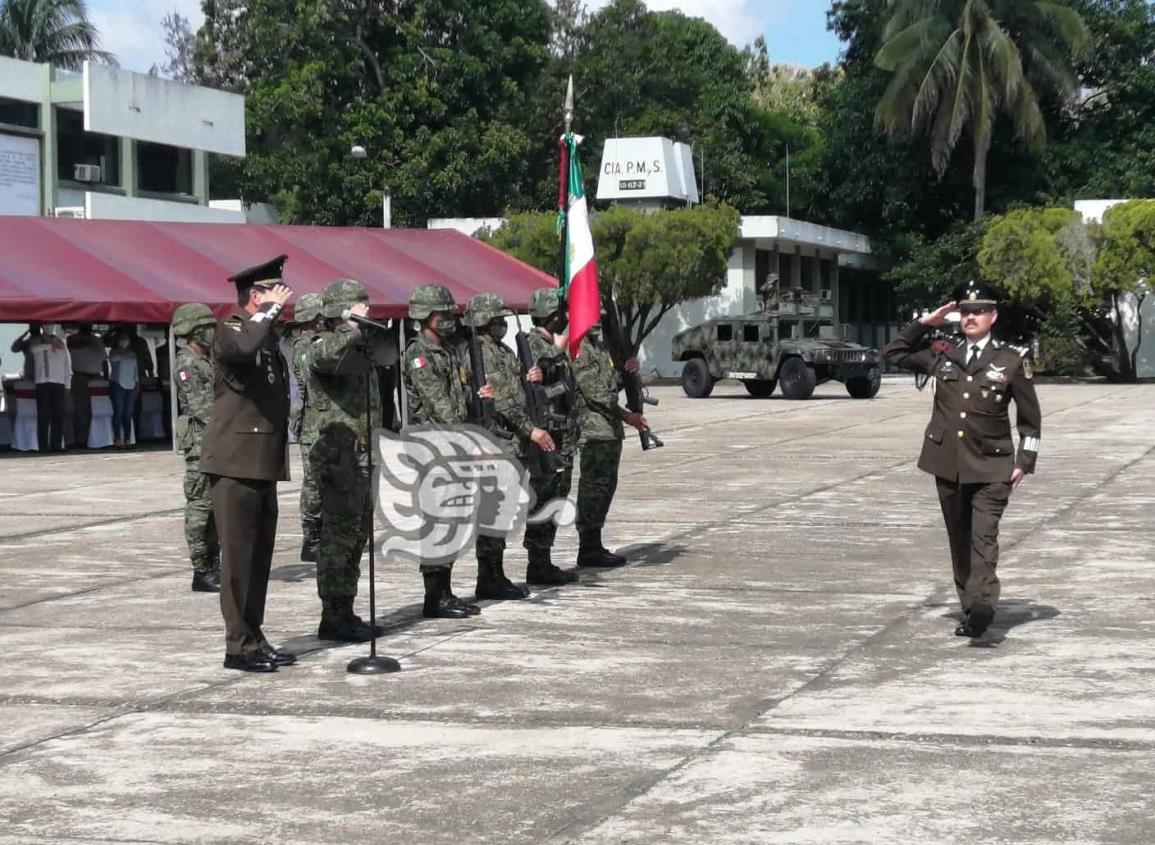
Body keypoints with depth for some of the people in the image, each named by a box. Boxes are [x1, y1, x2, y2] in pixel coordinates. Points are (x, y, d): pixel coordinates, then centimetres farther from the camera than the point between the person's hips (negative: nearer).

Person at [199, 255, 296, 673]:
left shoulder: (268, 334, 18)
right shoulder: (230, 330, -10)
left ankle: (255, 638, 19)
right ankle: (240, 646, -1)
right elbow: (245, 346, -36)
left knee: (260, 553, 12)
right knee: (238, 555, -5)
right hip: (234, 463, -9)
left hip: (264, 463, 9)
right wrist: (271, 310, -22)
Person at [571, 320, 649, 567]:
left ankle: (594, 546, 18)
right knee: (594, 486, -7)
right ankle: (588, 549, -4)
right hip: (594, 429, -10)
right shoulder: (579, 347, -13)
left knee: (606, 485, 12)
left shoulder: (599, 346, 18)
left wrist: (627, 371, 1)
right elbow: (592, 391, -19)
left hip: (611, 429, 10)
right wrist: (626, 415, -21)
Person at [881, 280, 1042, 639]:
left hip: (990, 467, -4)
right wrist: (924, 324, 9)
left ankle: (982, 603, -30)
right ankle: (970, 608, 16)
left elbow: (1030, 418, 6)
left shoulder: (1012, 361, 1)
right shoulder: (942, 354, 9)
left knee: (984, 535, -18)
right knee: (959, 539, 9)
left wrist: (1024, 461, -1)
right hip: (948, 464, 4)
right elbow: (893, 353, 17)